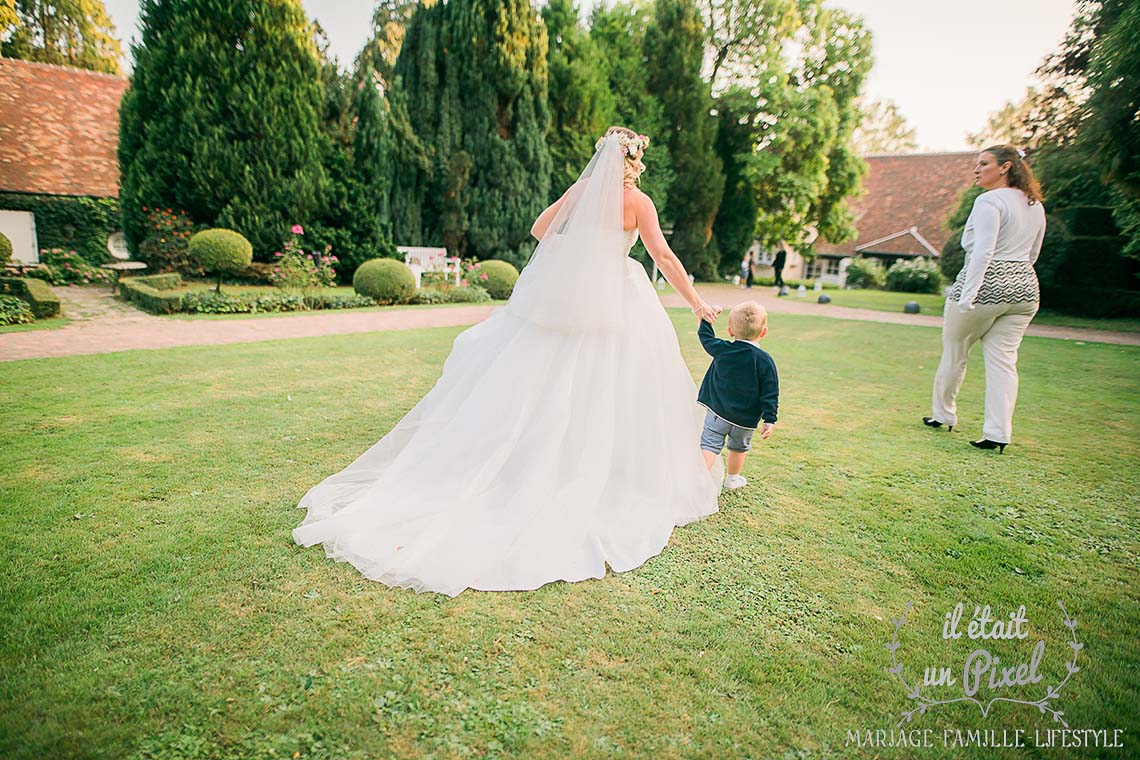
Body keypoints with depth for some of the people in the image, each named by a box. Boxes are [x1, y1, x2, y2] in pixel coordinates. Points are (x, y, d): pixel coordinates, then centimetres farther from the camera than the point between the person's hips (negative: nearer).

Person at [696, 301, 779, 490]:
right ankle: (732, 479, 39)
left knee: (709, 445, 1)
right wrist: (769, 419, -7)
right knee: (739, 447, 22)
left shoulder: (721, 349, -10)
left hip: (718, 411, -1)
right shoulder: (765, 360, -12)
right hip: (745, 418, 1)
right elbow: (770, 393, -11)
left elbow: (706, 337, 10)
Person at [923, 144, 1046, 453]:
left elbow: (983, 251, -21)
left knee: (954, 352, 10)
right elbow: (1032, 254, 21)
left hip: (986, 287, -7)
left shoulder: (989, 201, -11)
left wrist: (967, 295, -26)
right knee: (1003, 359, 6)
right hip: (1025, 289, 8)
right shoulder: (1035, 205, 16)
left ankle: (943, 415, 25)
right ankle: (998, 433, 3)